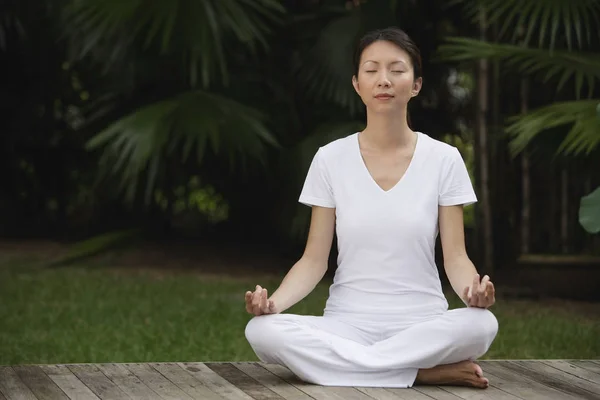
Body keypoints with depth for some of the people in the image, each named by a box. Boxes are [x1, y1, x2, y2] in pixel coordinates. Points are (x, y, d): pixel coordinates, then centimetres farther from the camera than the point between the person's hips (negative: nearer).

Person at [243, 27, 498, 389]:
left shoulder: (443, 159, 1)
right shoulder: (331, 159, 2)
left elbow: (455, 256, -2)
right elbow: (314, 260, 1)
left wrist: (474, 289, -26)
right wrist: (273, 300, -20)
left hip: (422, 324, -2)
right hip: (347, 323, 2)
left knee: (481, 324, -35)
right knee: (262, 330, -31)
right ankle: (424, 373, -24)